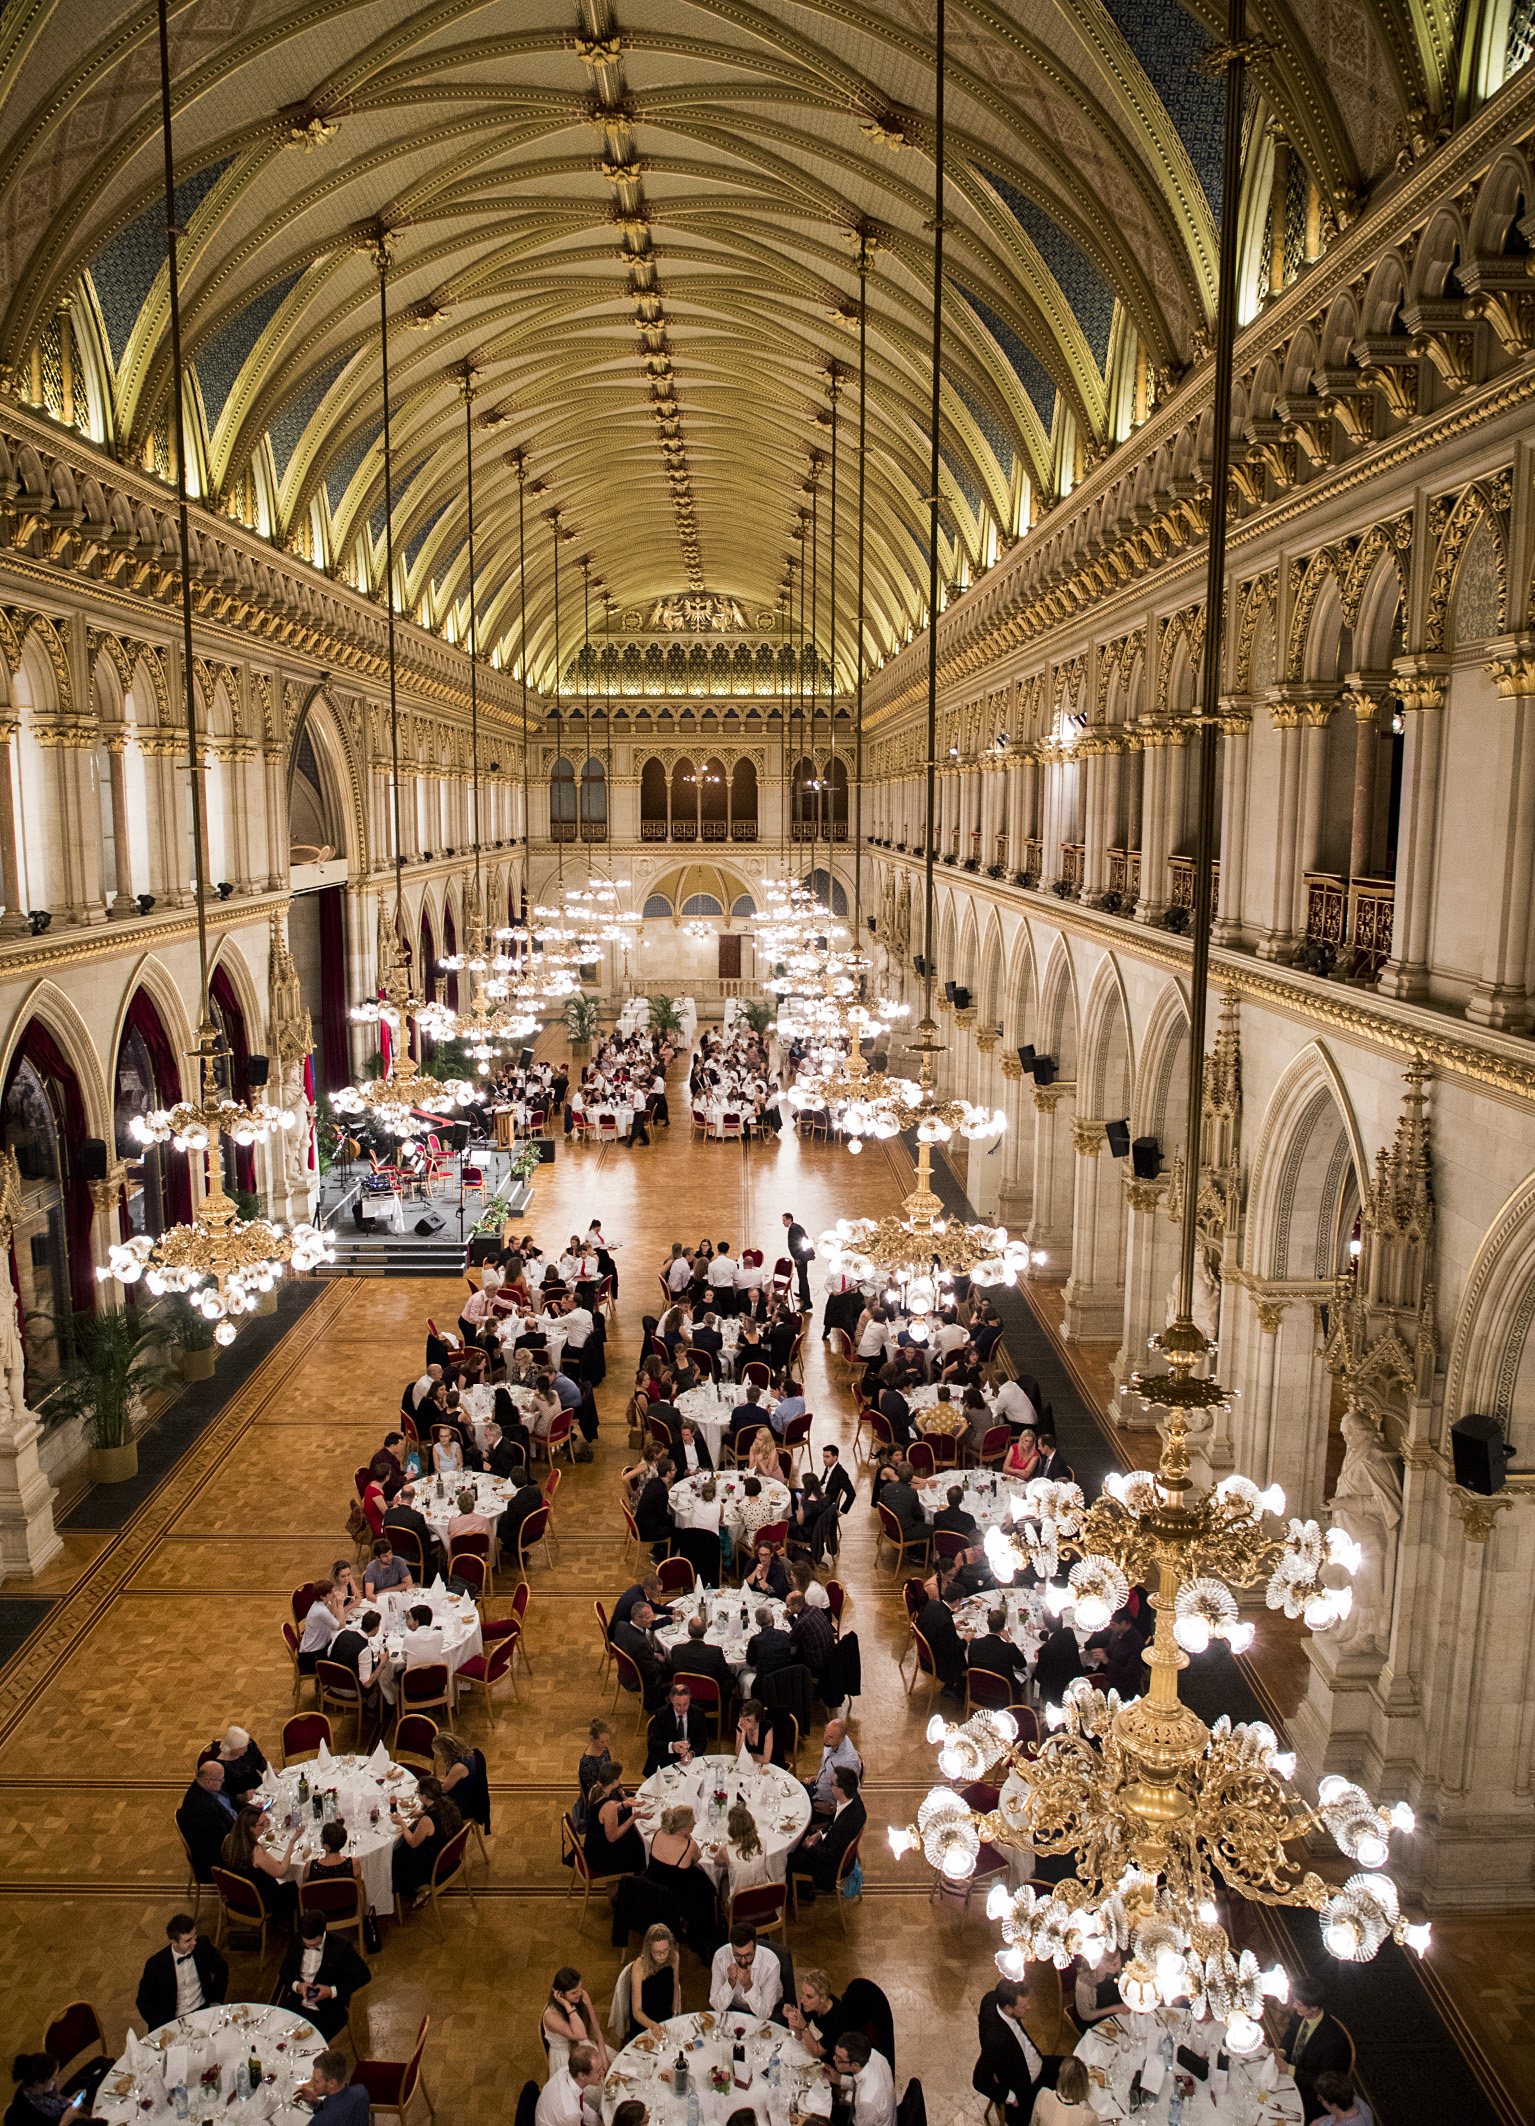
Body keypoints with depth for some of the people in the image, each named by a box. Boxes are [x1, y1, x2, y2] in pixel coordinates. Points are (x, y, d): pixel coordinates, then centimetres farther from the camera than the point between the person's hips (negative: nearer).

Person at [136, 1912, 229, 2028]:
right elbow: (143, 2002, -3)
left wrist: (217, 2002, 3)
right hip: (173, 2021, -2)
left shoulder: (203, 1944, -6)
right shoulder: (156, 1964, -15)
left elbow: (222, 1969, 12)